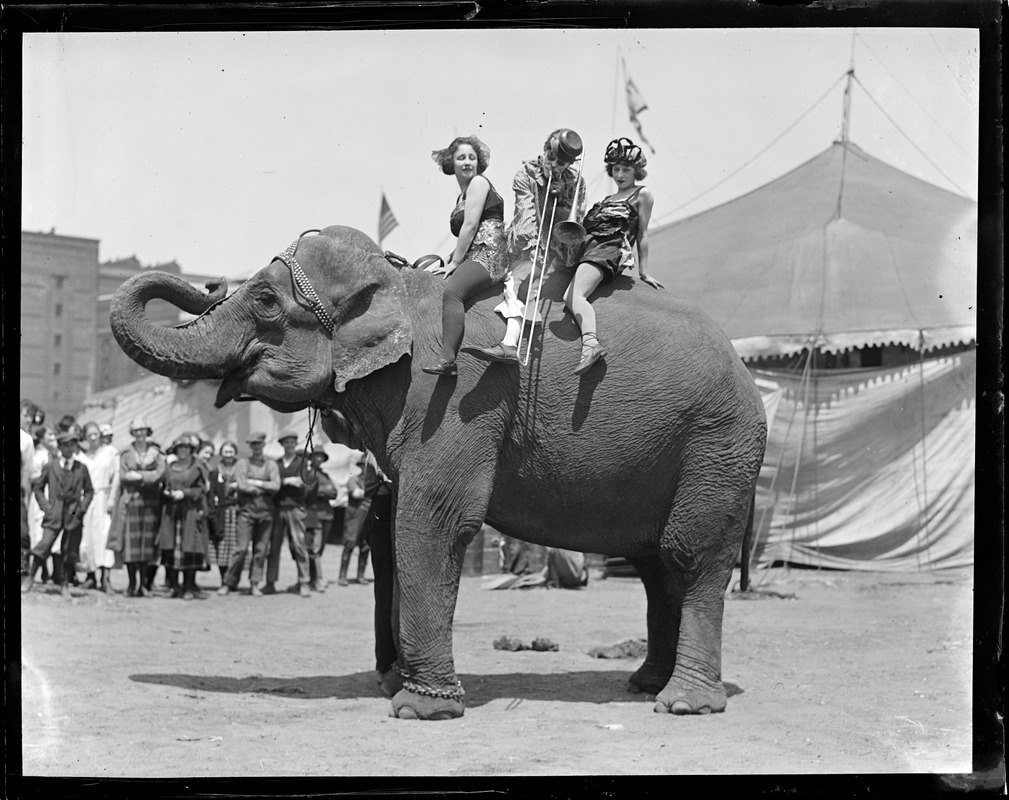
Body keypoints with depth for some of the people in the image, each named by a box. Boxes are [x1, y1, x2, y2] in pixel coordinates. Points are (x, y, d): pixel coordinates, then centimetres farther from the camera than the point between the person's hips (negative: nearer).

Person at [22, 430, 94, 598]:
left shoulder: (81, 468, 7)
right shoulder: (50, 466, 6)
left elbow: (89, 491, 12)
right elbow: (38, 487, 13)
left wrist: (82, 507, -1)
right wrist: (45, 505, 1)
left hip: (73, 514, 1)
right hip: (54, 513, -1)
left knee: (70, 551, 1)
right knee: (44, 546, -10)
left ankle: (64, 584, 12)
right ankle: (30, 576, 7)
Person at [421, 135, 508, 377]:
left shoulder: (479, 183, 1)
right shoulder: (462, 195, 27)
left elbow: (470, 226, -8)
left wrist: (454, 262, -8)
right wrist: (445, 262, 13)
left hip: (487, 256, -10)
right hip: (471, 258, 10)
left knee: (452, 291, -34)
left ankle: (448, 361, -48)